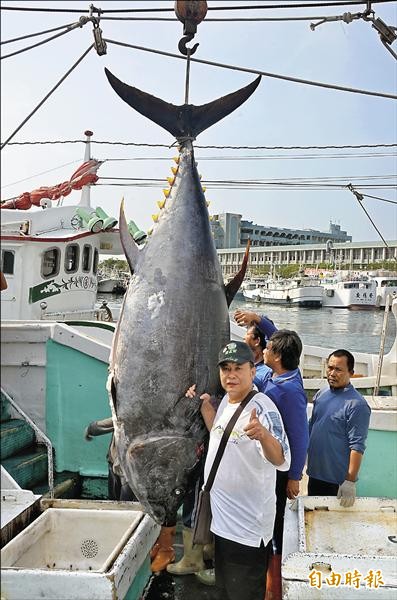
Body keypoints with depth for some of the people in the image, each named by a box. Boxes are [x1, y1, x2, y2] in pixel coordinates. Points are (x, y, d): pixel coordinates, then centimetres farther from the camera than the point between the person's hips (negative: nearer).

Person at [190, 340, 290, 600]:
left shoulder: (262, 408, -23)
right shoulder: (227, 400, 3)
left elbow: (281, 460, -37)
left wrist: (263, 434, -57)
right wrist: (205, 404, 8)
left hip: (248, 528, -8)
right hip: (223, 519, 8)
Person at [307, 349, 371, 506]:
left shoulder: (356, 405, -17)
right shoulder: (321, 394, 4)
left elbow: (357, 446, -20)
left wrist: (350, 481, -22)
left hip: (337, 479, -6)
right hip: (314, 472, 7)